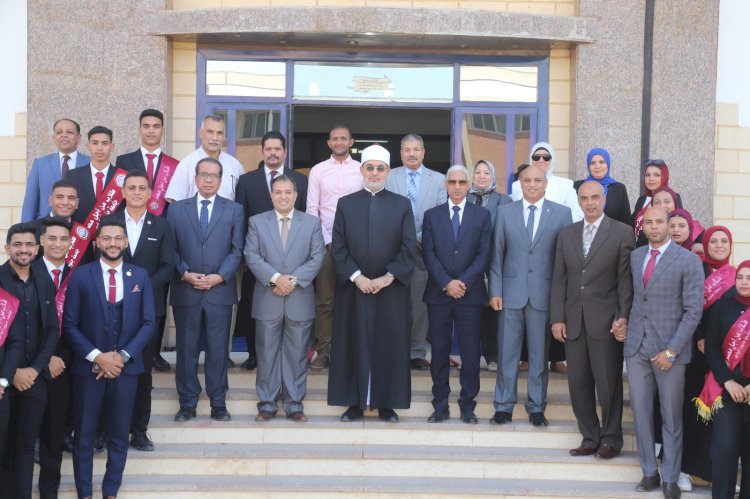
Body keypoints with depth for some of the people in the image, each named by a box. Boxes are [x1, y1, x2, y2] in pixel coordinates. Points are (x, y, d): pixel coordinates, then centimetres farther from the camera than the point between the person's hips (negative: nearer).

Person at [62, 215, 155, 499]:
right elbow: (69, 325, -4)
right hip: (88, 367, -1)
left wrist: (123, 356, -10)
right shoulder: (80, 276, -1)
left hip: (126, 367, 2)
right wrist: (97, 356, -13)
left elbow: (148, 323, 2)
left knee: (119, 436, 10)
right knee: (84, 436, 7)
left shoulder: (140, 276, 5)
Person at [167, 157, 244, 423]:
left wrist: (219, 276, -10)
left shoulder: (234, 210, 8)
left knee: (218, 349, 4)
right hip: (185, 290, 0)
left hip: (220, 289, 0)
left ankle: (218, 404, 13)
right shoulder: (176, 209, 9)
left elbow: (237, 250, 2)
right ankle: (187, 403, 14)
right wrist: (184, 273, -10)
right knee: (186, 349, 5)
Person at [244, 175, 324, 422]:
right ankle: (267, 403, 13)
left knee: (296, 353, 5)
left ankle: (294, 403, 13)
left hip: (300, 299, 0)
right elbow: (252, 256, -2)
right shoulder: (257, 222, 6)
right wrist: (275, 278, -15)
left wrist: (294, 280, -13)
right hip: (267, 299, 0)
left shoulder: (312, 223, 7)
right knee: (267, 353, 5)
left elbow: (317, 258, 0)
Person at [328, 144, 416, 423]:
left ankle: (387, 404, 13)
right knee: (354, 344, 4)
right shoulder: (345, 204, 7)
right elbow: (338, 248, 1)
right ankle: (355, 403, 13)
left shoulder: (402, 205, 5)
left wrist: (387, 277, -11)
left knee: (390, 345, 3)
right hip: (353, 287, 0)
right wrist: (357, 277, -11)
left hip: (391, 288, 0)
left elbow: (408, 248, -1)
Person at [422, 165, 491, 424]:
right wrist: (446, 283, -11)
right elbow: (429, 254, 1)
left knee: (470, 352, 1)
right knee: (439, 352, 4)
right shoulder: (432, 215, 9)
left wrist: (464, 283, -11)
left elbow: (484, 254, 0)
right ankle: (441, 405, 13)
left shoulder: (482, 215, 7)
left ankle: (468, 407, 10)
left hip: (470, 293, -1)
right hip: (438, 293, 1)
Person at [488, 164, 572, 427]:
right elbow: (497, 255, 6)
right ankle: (504, 406, 15)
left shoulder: (562, 213, 3)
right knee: (507, 353, 4)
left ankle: (536, 407, 18)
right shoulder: (505, 212, 6)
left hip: (544, 294, -1)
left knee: (540, 354, 7)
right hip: (512, 293, 1)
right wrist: (495, 291, 0)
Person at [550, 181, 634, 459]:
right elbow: (559, 279, 9)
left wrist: (624, 317, -11)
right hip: (573, 322, 4)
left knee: (608, 383, 2)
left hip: (605, 321, -4)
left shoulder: (621, 233, -1)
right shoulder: (566, 235, 12)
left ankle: (610, 439, 16)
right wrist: (557, 318, 3)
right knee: (578, 384, 7)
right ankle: (590, 438, 19)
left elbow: (626, 279, -4)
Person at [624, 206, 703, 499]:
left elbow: (693, 311, -9)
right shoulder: (635, 256, 10)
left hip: (670, 348, -4)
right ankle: (649, 472, 20)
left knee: (671, 417, 4)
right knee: (641, 412, 7)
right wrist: (626, 322, 5)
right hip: (637, 346, 4)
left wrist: (671, 351, -14)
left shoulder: (688, 261, -7)